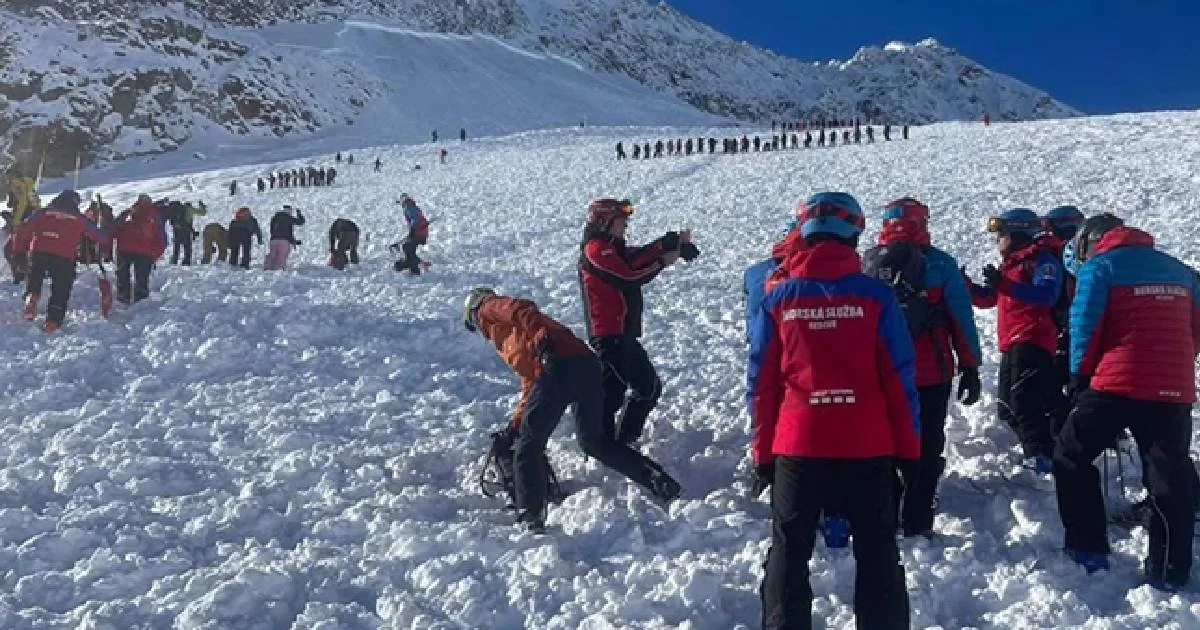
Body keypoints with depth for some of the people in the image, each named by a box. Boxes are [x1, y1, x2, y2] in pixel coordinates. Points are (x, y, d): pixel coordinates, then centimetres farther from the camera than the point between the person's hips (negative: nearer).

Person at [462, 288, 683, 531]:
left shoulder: (489, 307, 18)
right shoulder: (509, 337, 40)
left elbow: (521, 309, -5)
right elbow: (530, 385, 39)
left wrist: (540, 339, -20)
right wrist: (516, 423, 39)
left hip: (558, 367, -8)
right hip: (588, 365, 9)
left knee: (528, 445, 3)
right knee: (594, 440, 23)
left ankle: (530, 516, -3)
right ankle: (658, 479, 19)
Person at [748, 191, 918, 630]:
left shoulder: (777, 298, -1)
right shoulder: (875, 294, -4)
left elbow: (761, 383, 0)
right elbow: (900, 379, -2)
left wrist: (763, 450, 8)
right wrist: (908, 447, 6)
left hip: (797, 446, 0)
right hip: (868, 446, 0)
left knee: (788, 552, 13)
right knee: (877, 552, 14)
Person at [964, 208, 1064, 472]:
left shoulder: (1043, 260, -6)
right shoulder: (1011, 264, 23)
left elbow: (1045, 296, -24)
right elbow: (986, 298, 30)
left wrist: (1004, 284, -28)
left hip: (1032, 344, -10)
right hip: (1012, 346, 10)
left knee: (1024, 401, -19)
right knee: (1006, 406, 12)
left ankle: (1039, 455, -19)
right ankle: (1038, 453, 20)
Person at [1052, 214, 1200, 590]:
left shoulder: (1099, 266, 0)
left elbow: (1084, 326, -7)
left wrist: (1080, 375, 5)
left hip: (1117, 383, -5)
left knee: (1071, 458, 11)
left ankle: (1088, 551, 10)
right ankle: (1170, 572, 12)